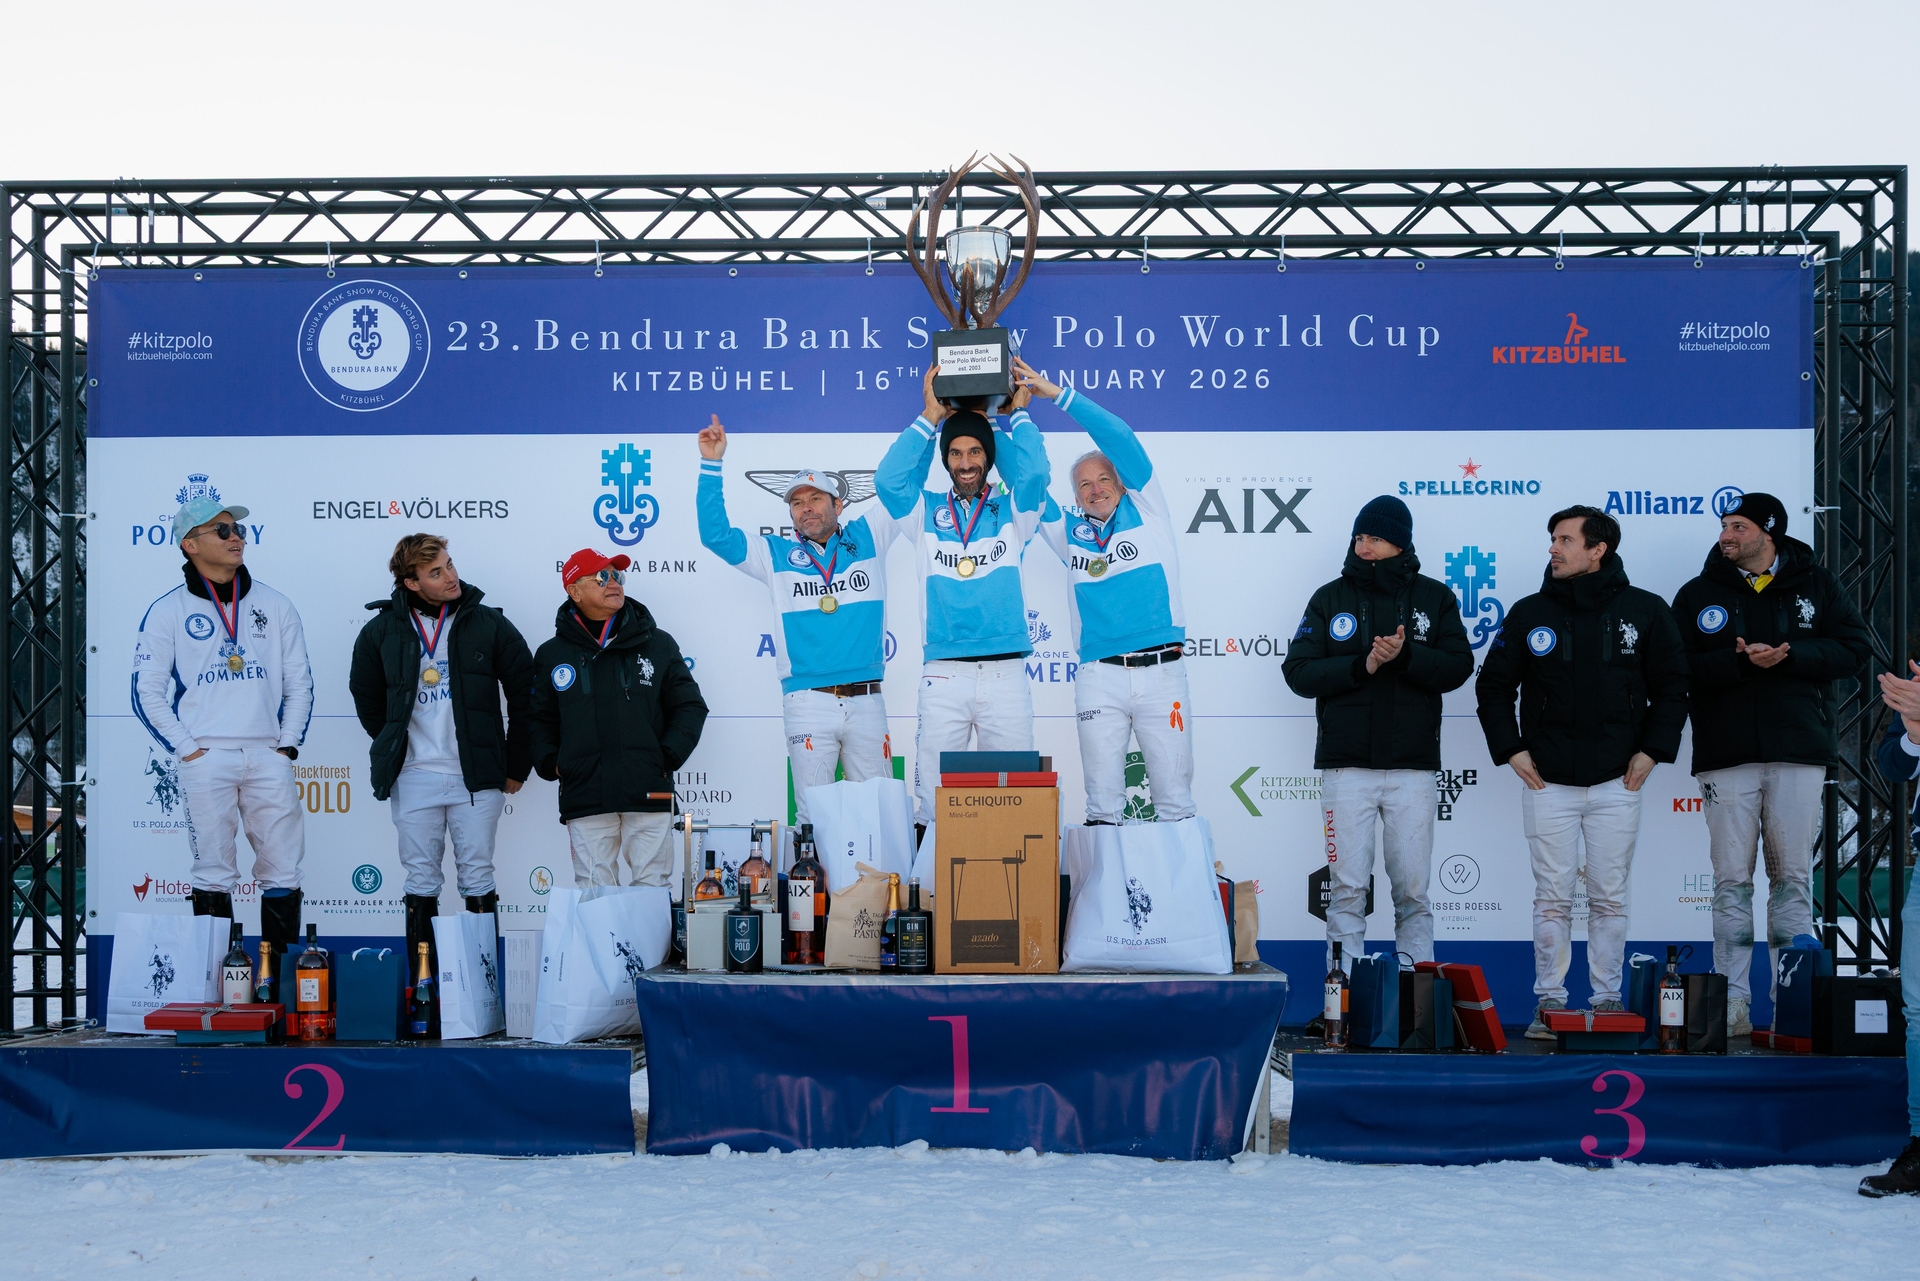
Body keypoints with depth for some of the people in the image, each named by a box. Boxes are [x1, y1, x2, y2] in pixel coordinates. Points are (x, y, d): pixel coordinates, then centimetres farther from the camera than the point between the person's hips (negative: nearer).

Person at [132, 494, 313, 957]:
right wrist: (186, 748, -6)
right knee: (213, 872, 0)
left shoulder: (275, 606, 11)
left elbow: (299, 683, 13)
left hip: (268, 758, 2)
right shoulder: (167, 612, 4)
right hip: (206, 759, -2)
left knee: (283, 869, 0)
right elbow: (148, 693, 3)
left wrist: (288, 745, 2)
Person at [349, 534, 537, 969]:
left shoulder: (489, 624, 0)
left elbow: (524, 696, 4)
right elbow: (366, 697, 19)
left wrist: (517, 766, 4)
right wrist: (393, 748, 13)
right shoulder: (383, 630, 3)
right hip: (413, 777, 1)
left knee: (478, 880, 2)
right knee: (421, 882, 5)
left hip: (476, 776, -1)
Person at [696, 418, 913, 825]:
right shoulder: (776, 555, 10)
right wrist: (712, 465, -2)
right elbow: (715, 534, 4)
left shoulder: (868, 537, 10)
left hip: (866, 700, 1)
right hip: (808, 703, 0)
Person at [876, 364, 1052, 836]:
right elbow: (889, 479, -3)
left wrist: (1018, 413, 4)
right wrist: (930, 419, 0)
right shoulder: (927, 513, 13)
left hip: (1005, 672, 0)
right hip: (943, 673, 0)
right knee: (933, 794, -2)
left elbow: (1034, 473, -7)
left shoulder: (1012, 512, 11)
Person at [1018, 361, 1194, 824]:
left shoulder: (1145, 511, 10)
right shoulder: (1069, 531, 15)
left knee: (1174, 793, 0)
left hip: (1161, 669, -1)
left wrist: (1057, 394, -2)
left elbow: (1120, 438, 1)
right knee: (1102, 799, 2)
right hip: (1099, 676, 2)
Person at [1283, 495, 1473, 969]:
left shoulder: (1435, 597, 8)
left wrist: (1406, 655, -17)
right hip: (1345, 765, 0)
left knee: (1412, 890, 4)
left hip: (1413, 767, 0)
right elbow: (1298, 672, 0)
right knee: (1347, 888, 0)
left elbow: (1458, 667, -1)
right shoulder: (1330, 598, 7)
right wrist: (1361, 665, -13)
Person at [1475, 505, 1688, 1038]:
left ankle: (1609, 1000, 13)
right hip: (1548, 780, 0)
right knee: (1552, 899, 3)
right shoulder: (1530, 613, 3)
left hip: (1617, 781, 0)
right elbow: (1492, 686, 10)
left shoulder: (1645, 611, 2)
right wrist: (1510, 750, 0)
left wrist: (1651, 751, -1)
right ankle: (1549, 1003, 9)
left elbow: (1672, 688, 7)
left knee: (1610, 898, 4)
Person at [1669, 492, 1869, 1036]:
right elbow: (1677, 667, -3)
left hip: (1799, 753, 0)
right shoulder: (1699, 594, 8)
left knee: (1793, 879, 2)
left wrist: (1787, 655, -14)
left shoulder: (1817, 586, 9)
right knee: (1731, 881, -1)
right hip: (1727, 756, 0)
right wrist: (1740, 661, -17)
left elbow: (1852, 649, 0)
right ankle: (1733, 1003, 2)